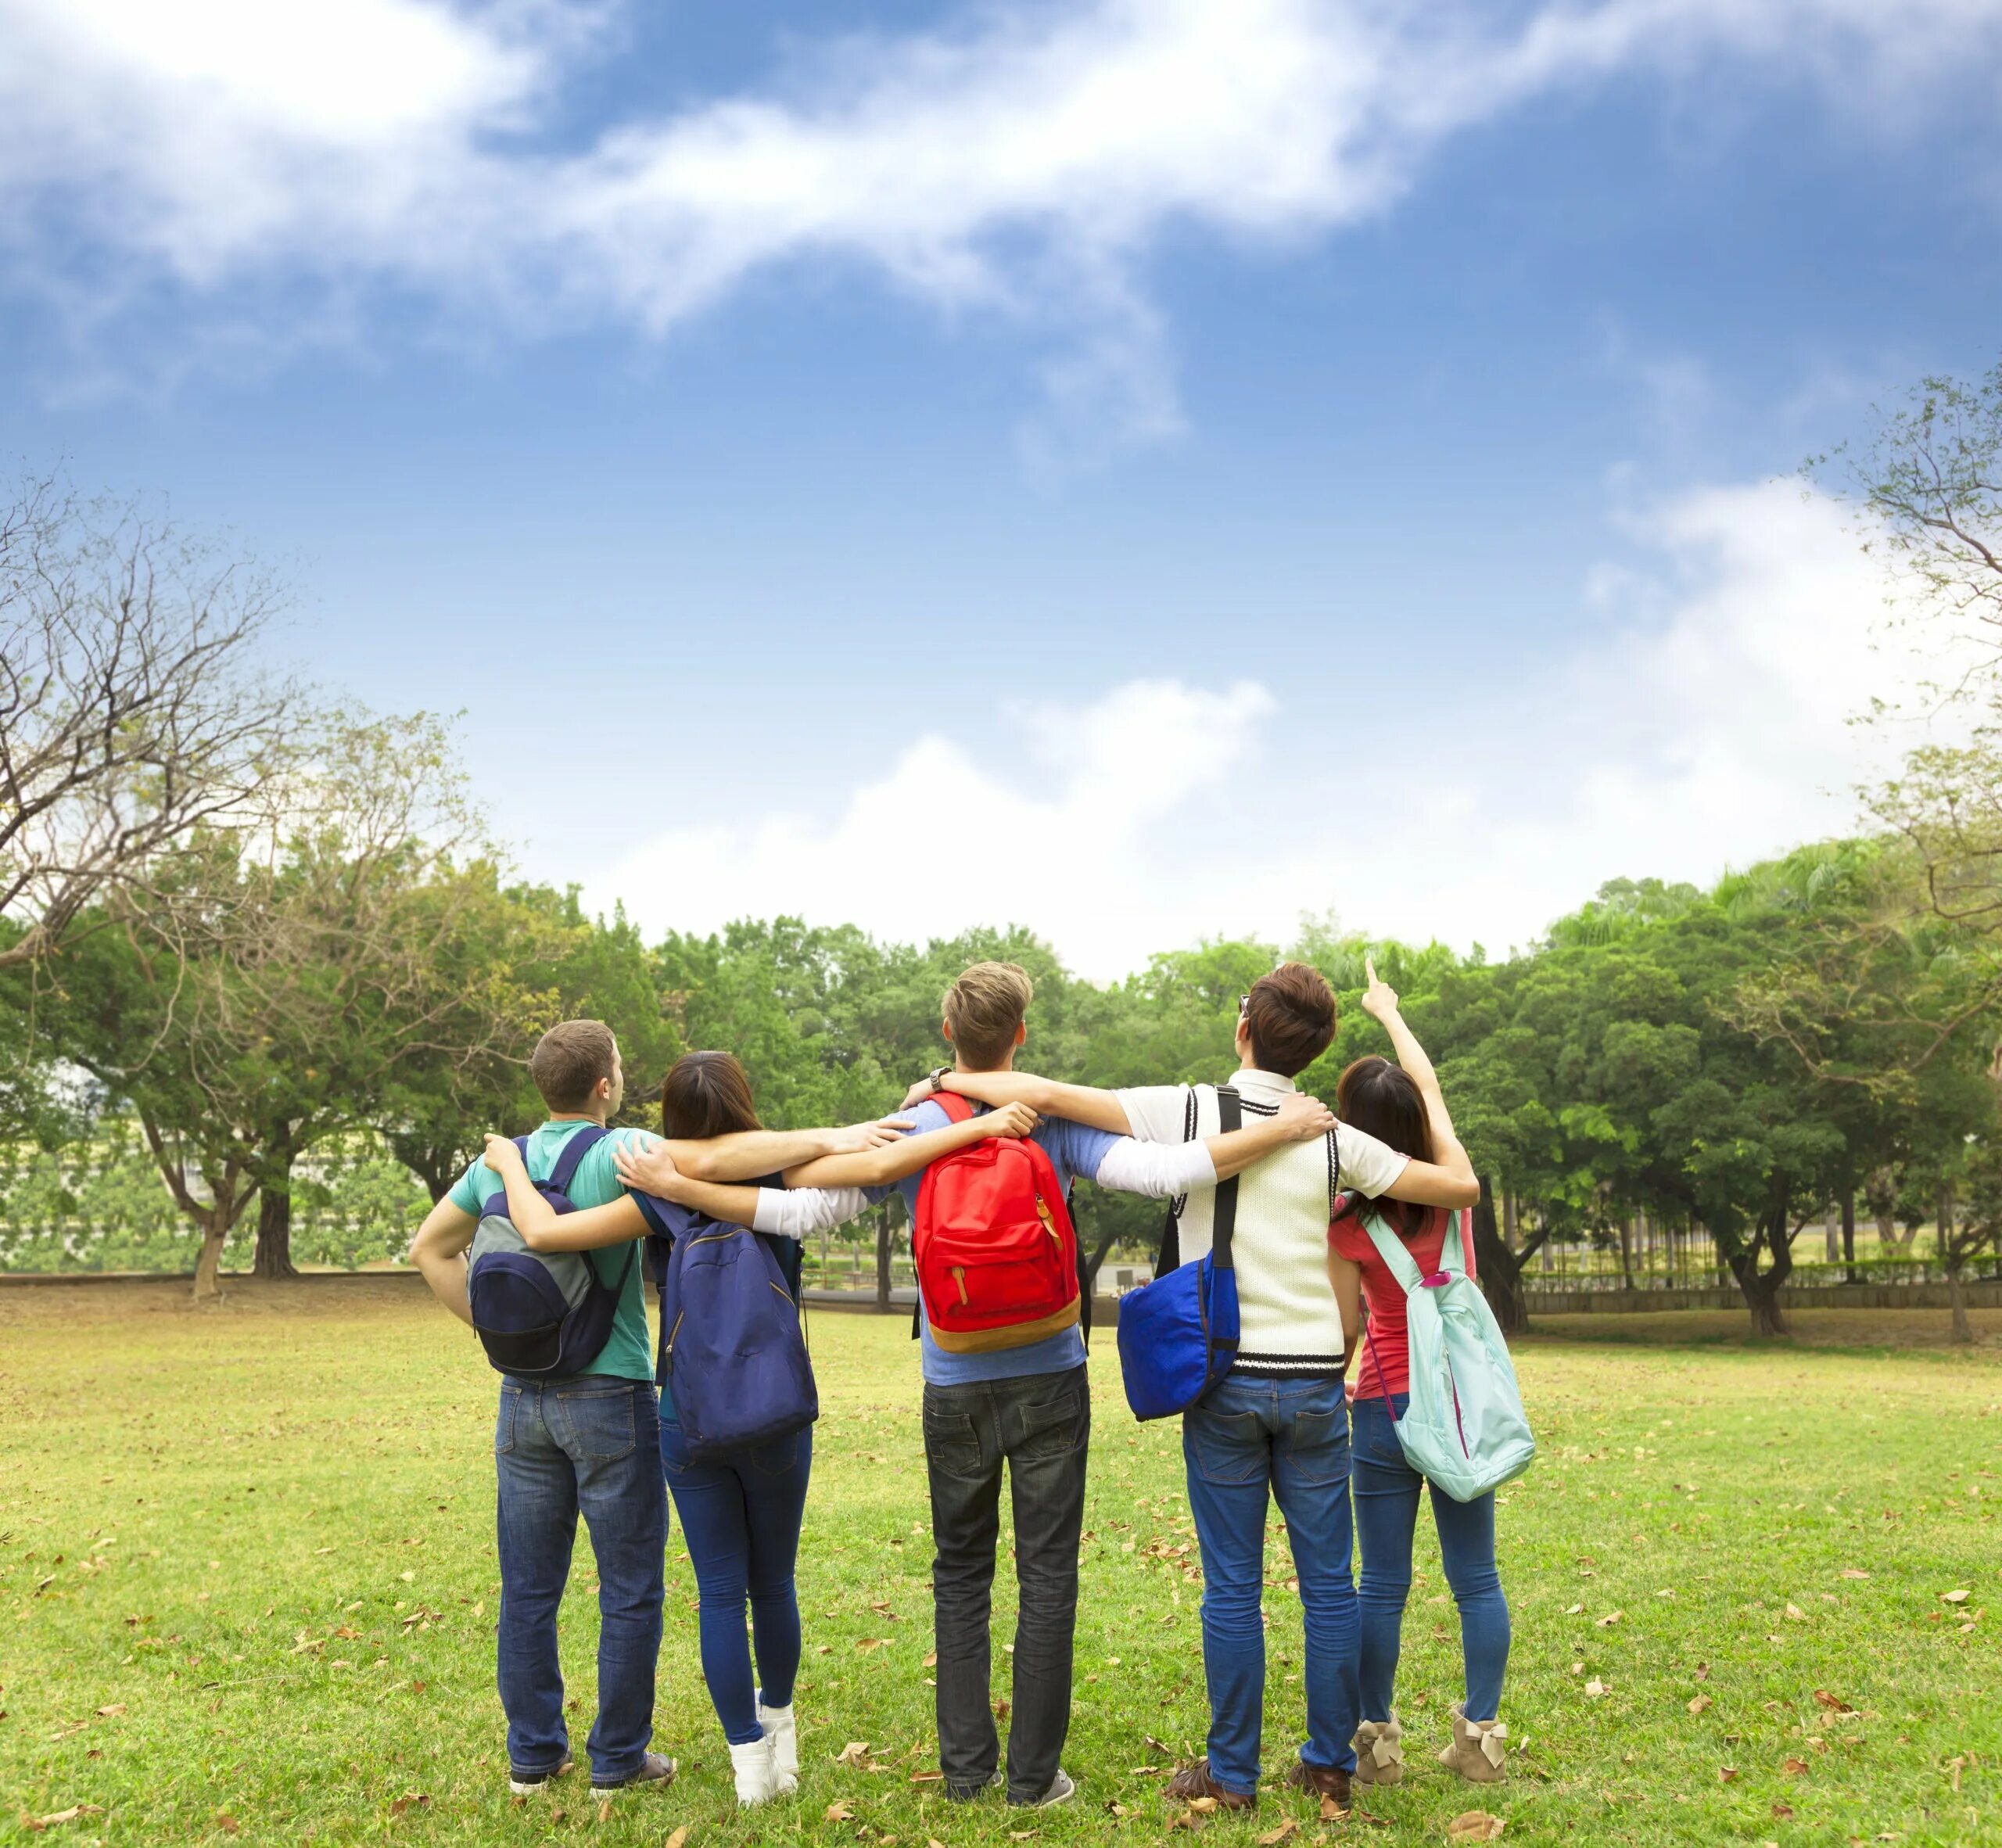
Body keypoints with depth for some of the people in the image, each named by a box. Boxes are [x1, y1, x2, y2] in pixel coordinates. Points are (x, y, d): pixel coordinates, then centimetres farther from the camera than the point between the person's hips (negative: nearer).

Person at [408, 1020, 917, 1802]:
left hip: (523, 1397, 6)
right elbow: (708, 1159, -31)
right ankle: (617, 1758, 14)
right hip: (609, 1395, -6)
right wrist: (825, 1140, -30)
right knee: (629, 1592, 7)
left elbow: (430, 1249, 13)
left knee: (528, 1590, 13)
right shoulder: (615, 1153, -13)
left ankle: (533, 1752, 22)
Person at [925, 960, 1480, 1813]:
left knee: (1232, 1587, 5)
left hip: (1224, 1380, -1)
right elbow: (1460, 1185, 5)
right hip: (1314, 1381, 2)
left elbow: (1047, 1094, -14)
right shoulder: (1333, 1140, -1)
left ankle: (1231, 1774, 13)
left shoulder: (1190, 1111, -7)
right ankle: (1329, 1764, 19)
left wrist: (948, 1083, 0)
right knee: (1328, 1583, 10)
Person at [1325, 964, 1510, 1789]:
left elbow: (1346, 1326, -7)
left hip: (1386, 1404, -3)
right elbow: (1429, 1083, 12)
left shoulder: (1346, 1220, -12)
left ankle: (1377, 1742, 13)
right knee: (1475, 1577, 10)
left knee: (1382, 1584, 6)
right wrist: (1390, 1013, 27)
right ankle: (1480, 1736, 15)